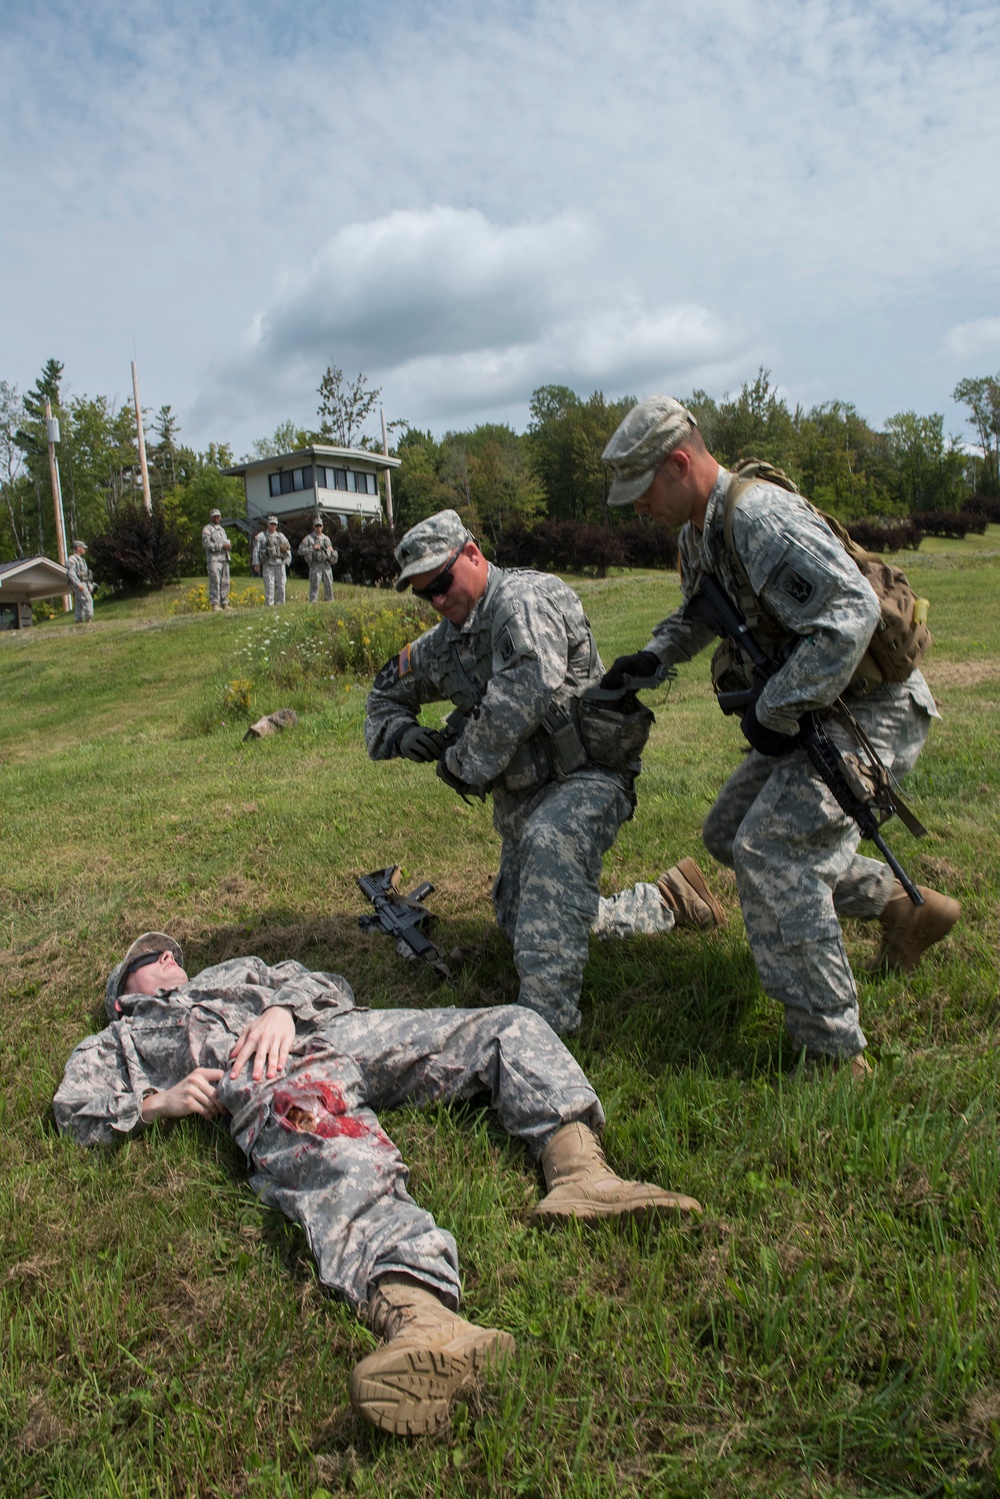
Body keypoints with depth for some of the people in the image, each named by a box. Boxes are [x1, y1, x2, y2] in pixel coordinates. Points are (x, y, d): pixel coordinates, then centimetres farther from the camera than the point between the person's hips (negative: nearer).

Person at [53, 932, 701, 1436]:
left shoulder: (235, 971, 42)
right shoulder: (121, 1040, 36)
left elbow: (329, 984, 27)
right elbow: (73, 1110, 19)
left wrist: (282, 1006, 4)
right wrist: (159, 1100, 1)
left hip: (344, 1031, 6)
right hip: (276, 1084, -5)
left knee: (508, 1026, -9)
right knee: (340, 1166, -40)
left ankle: (580, 1168, -32)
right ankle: (420, 1317, -68)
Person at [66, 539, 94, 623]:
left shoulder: (82, 560, 23)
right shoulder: (72, 559, -7)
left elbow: (86, 574, 25)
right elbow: (71, 573, -17)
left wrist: (90, 586, 18)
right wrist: (78, 584, -25)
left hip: (83, 584, 9)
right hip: (78, 584, -9)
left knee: (79, 604, 7)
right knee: (88, 600, -17)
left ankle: (79, 621, 7)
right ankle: (88, 619, -21)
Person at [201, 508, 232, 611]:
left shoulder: (222, 529, 25)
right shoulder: (207, 529, 0)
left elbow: (227, 541, 27)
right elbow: (206, 543, -12)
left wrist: (229, 545, 1)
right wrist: (221, 546, -15)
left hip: (224, 559, 7)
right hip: (213, 559, -7)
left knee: (225, 582, 6)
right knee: (215, 581, -13)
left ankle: (225, 604, 11)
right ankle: (215, 604, -14)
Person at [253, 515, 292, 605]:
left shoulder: (281, 536, 16)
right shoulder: (261, 536, 5)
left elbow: (288, 549, 20)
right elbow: (256, 550, 1)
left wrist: (287, 561, 9)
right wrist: (256, 564, -6)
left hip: (280, 564, 3)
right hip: (268, 565, -3)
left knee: (281, 586, 2)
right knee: (269, 586, -8)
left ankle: (280, 604, 9)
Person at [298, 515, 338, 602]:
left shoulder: (327, 539, 18)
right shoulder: (308, 539, 4)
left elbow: (331, 551, 25)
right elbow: (300, 551, -3)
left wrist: (332, 551, 1)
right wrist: (312, 548, -12)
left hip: (327, 566, 4)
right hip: (315, 566, -4)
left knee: (329, 586, 5)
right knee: (314, 586, -8)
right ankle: (313, 603, -6)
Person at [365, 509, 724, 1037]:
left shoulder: (524, 600, -18)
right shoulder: (444, 643, 8)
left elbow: (521, 698, -32)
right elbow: (386, 693, 21)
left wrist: (461, 763, -20)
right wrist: (400, 734, -3)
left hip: (589, 776, -9)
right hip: (522, 796, 10)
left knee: (549, 842, -42)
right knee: (522, 924, 16)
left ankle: (544, 1018, -40)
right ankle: (665, 903, 30)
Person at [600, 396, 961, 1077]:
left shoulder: (761, 517, -25)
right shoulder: (697, 530, 7)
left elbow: (852, 612, -33)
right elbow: (701, 614, 25)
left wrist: (774, 713, -26)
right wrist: (651, 656, 6)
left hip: (871, 708, -10)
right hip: (816, 710, 10)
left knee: (771, 850, -18)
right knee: (729, 834, 14)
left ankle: (833, 1053, -6)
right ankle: (903, 905, 23)